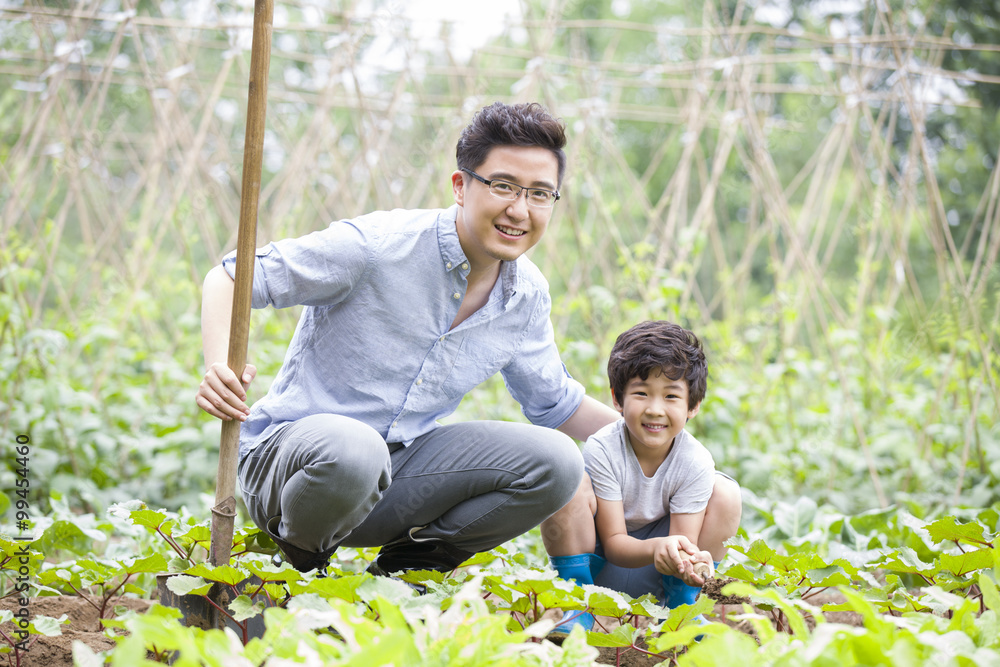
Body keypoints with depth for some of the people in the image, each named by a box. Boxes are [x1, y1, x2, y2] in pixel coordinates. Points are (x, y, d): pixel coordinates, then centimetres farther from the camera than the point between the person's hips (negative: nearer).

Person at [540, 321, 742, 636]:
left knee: (726, 492, -16)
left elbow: (683, 543, -19)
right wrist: (658, 547, -45)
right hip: (598, 565, -2)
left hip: (653, 577, 2)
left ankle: (680, 605, -4)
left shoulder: (695, 462, -18)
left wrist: (688, 561, -46)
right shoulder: (602, 450, -24)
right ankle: (578, 607, -13)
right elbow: (613, 543, -22)